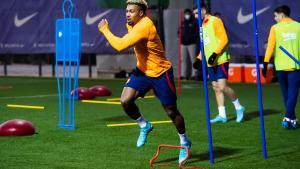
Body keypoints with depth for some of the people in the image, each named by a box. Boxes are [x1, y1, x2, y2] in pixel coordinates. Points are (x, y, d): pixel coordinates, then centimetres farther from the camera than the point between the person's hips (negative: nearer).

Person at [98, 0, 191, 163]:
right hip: (142, 70, 8)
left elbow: (120, 45, -34)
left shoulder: (144, 26, -29)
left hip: (161, 73, -8)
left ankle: (184, 142, 26)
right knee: (125, 100, -13)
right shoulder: (134, 24, -1)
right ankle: (144, 126, 13)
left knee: (171, 111, 4)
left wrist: (105, 30, -23)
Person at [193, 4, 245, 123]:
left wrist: (215, 54, -22)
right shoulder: (202, 25, 16)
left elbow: (224, 39, -16)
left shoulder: (215, 21, -8)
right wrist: (199, 59, 14)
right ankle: (222, 115, 8)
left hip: (221, 60, -8)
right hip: (210, 63, 8)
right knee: (216, 88, 5)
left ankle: (238, 107, 4)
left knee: (222, 87, -14)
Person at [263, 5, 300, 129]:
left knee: (286, 93, 14)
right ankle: (288, 118, -16)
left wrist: (266, 64, -5)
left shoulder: (275, 28, -1)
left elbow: (270, 46, -6)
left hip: (281, 66, 1)